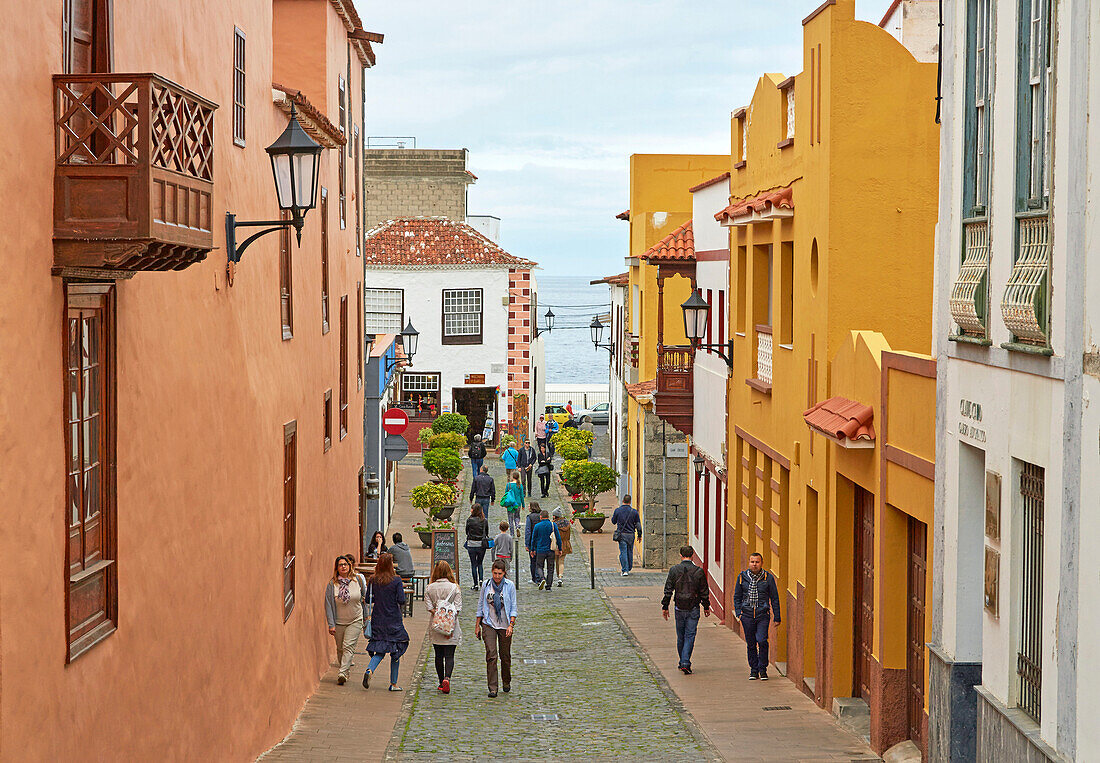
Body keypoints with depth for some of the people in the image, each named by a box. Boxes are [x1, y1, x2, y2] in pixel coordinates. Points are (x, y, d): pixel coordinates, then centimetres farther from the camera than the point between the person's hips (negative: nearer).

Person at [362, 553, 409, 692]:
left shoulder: (373, 580, 0)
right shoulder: (396, 581, -10)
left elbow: (368, 599, 4)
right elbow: (401, 601, -13)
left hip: (378, 620, 3)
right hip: (393, 620, -3)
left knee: (379, 651, 10)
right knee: (396, 650, 8)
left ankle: (369, 670, -19)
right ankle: (393, 684, 10)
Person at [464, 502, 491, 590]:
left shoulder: (469, 520, -11)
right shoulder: (485, 520, -4)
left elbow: (467, 532, 0)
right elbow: (487, 533, 6)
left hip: (472, 545, -3)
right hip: (482, 545, 3)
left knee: (473, 565, 7)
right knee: (479, 563, 20)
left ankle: (475, 584, 7)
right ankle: (481, 579, 3)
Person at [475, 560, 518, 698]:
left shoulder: (510, 586, -2)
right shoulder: (486, 585, 2)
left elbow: (513, 607, -1)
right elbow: (480, 606, 9)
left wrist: (511, 624, -12)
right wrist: (477, 625, 8)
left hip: (505, 625, 0)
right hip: (489, 624, 0)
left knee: (505, 655, 8)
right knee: (491, 655, -11)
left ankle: (506, 682, 32)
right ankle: (492, 688, -11)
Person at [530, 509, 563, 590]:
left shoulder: (537, 526, -4)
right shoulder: (553, 525, -2)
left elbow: (533, 539, 2)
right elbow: (558, 538, -2)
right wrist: (560, 549, 6)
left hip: (541, 550, -1)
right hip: (551, 551, 1)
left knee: (539, 566, 11)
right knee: (550, 568, 9)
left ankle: (542, 578, -15)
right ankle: (548, 586, 9)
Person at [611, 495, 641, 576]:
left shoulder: (617, 510, -6)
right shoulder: (634, 511, -4)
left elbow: (613, 521, 8)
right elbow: (638, 524, -1)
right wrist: (639, 535, 9)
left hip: (621, 534, -2)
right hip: (631, 534, 2)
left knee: (623, 552, -2)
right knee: (630, 552, 16)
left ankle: (625, 570, -11)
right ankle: (629, 568, 27)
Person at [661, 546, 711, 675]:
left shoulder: (674, 570, -4)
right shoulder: (699, 571, -5)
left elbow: (668, 590, -2)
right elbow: (704, 592, 1)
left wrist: (665, 607, 6)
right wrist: (706, 607, 13)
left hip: (679, 608, 1)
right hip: (693, 609, -1)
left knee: (680, 637, 14)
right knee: (690, 636, 1)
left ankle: (683, 663, 24)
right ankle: (685, 663, -9)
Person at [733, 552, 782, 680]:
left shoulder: (768, 577, 1)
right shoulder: (742, 577, 6)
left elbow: (774, 598, 6)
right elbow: (737, 596, 14)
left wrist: (776, 617, 4)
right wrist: (738, 612, 2)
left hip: (763, 615, -2)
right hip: (747, 615, 2)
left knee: (762, 641, -15)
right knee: (751, 644, 5)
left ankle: (763, 669, -1)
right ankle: (753, 670, 16)